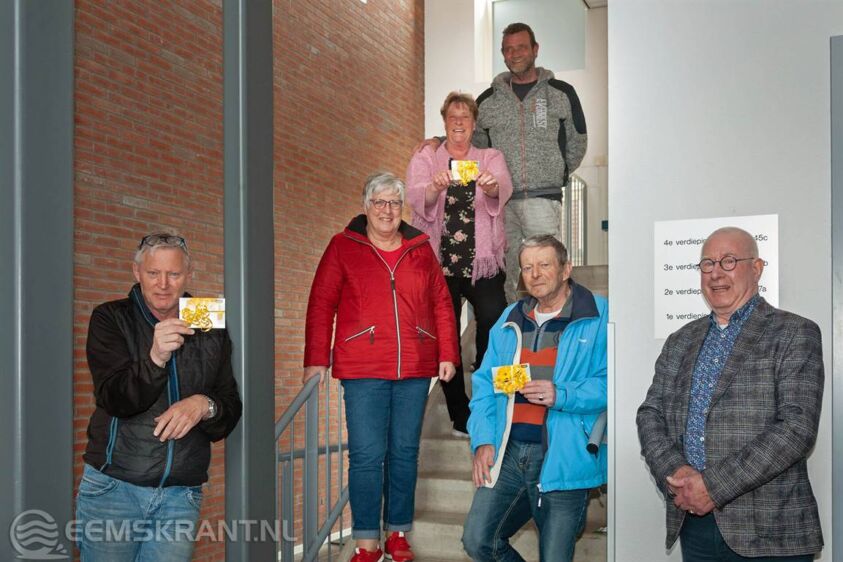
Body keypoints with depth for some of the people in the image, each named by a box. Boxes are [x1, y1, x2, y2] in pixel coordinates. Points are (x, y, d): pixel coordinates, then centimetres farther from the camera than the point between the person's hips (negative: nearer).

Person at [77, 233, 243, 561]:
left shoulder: (210, 332, 7)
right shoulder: (110, 319, 0)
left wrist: (205, 405, -19)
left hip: (181, 495, 2)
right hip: (113, 487, -2)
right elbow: (114, 399, -13)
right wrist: (155, 359, -30)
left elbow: (230, 417, 5)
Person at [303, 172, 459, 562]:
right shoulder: (343, 247, 3)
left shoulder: (420, 249, 11)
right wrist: (316, 361, -6)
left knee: (405, 452, 9)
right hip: (363, 370, -3)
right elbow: (321, 304, 0)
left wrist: (447, 355, 6)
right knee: (366, 455, -3)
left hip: (415, 369, 3)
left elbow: (441, 303, 12)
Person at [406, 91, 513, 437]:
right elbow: (415, 196, -9)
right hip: (439, 263, 0)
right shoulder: (425, 159, 10)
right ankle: (460, 417, 14)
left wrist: (492, 185, -34)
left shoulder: (490, 158, 12)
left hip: (484, 262, 0)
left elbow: (504, 188, -10)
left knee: (495, 325, -14)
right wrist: (435, 187, -32)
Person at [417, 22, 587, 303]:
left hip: (543, 198, -3)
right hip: (501, 201, 3)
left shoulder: (561, 93, 7)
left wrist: (556, 175, 10)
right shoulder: (488, 100, 13)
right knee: (510, 280, 7)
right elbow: (475, 142, 22)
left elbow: (577, 143, 14)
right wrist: (440, 142, 7)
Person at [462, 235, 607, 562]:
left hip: (563, 459, -5)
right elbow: (485, 384, 11)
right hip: (508, 453, 5)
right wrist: (483, 441, 0)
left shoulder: (599, 317, -5)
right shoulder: (510, 320, 13)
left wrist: (561, 395, -23)